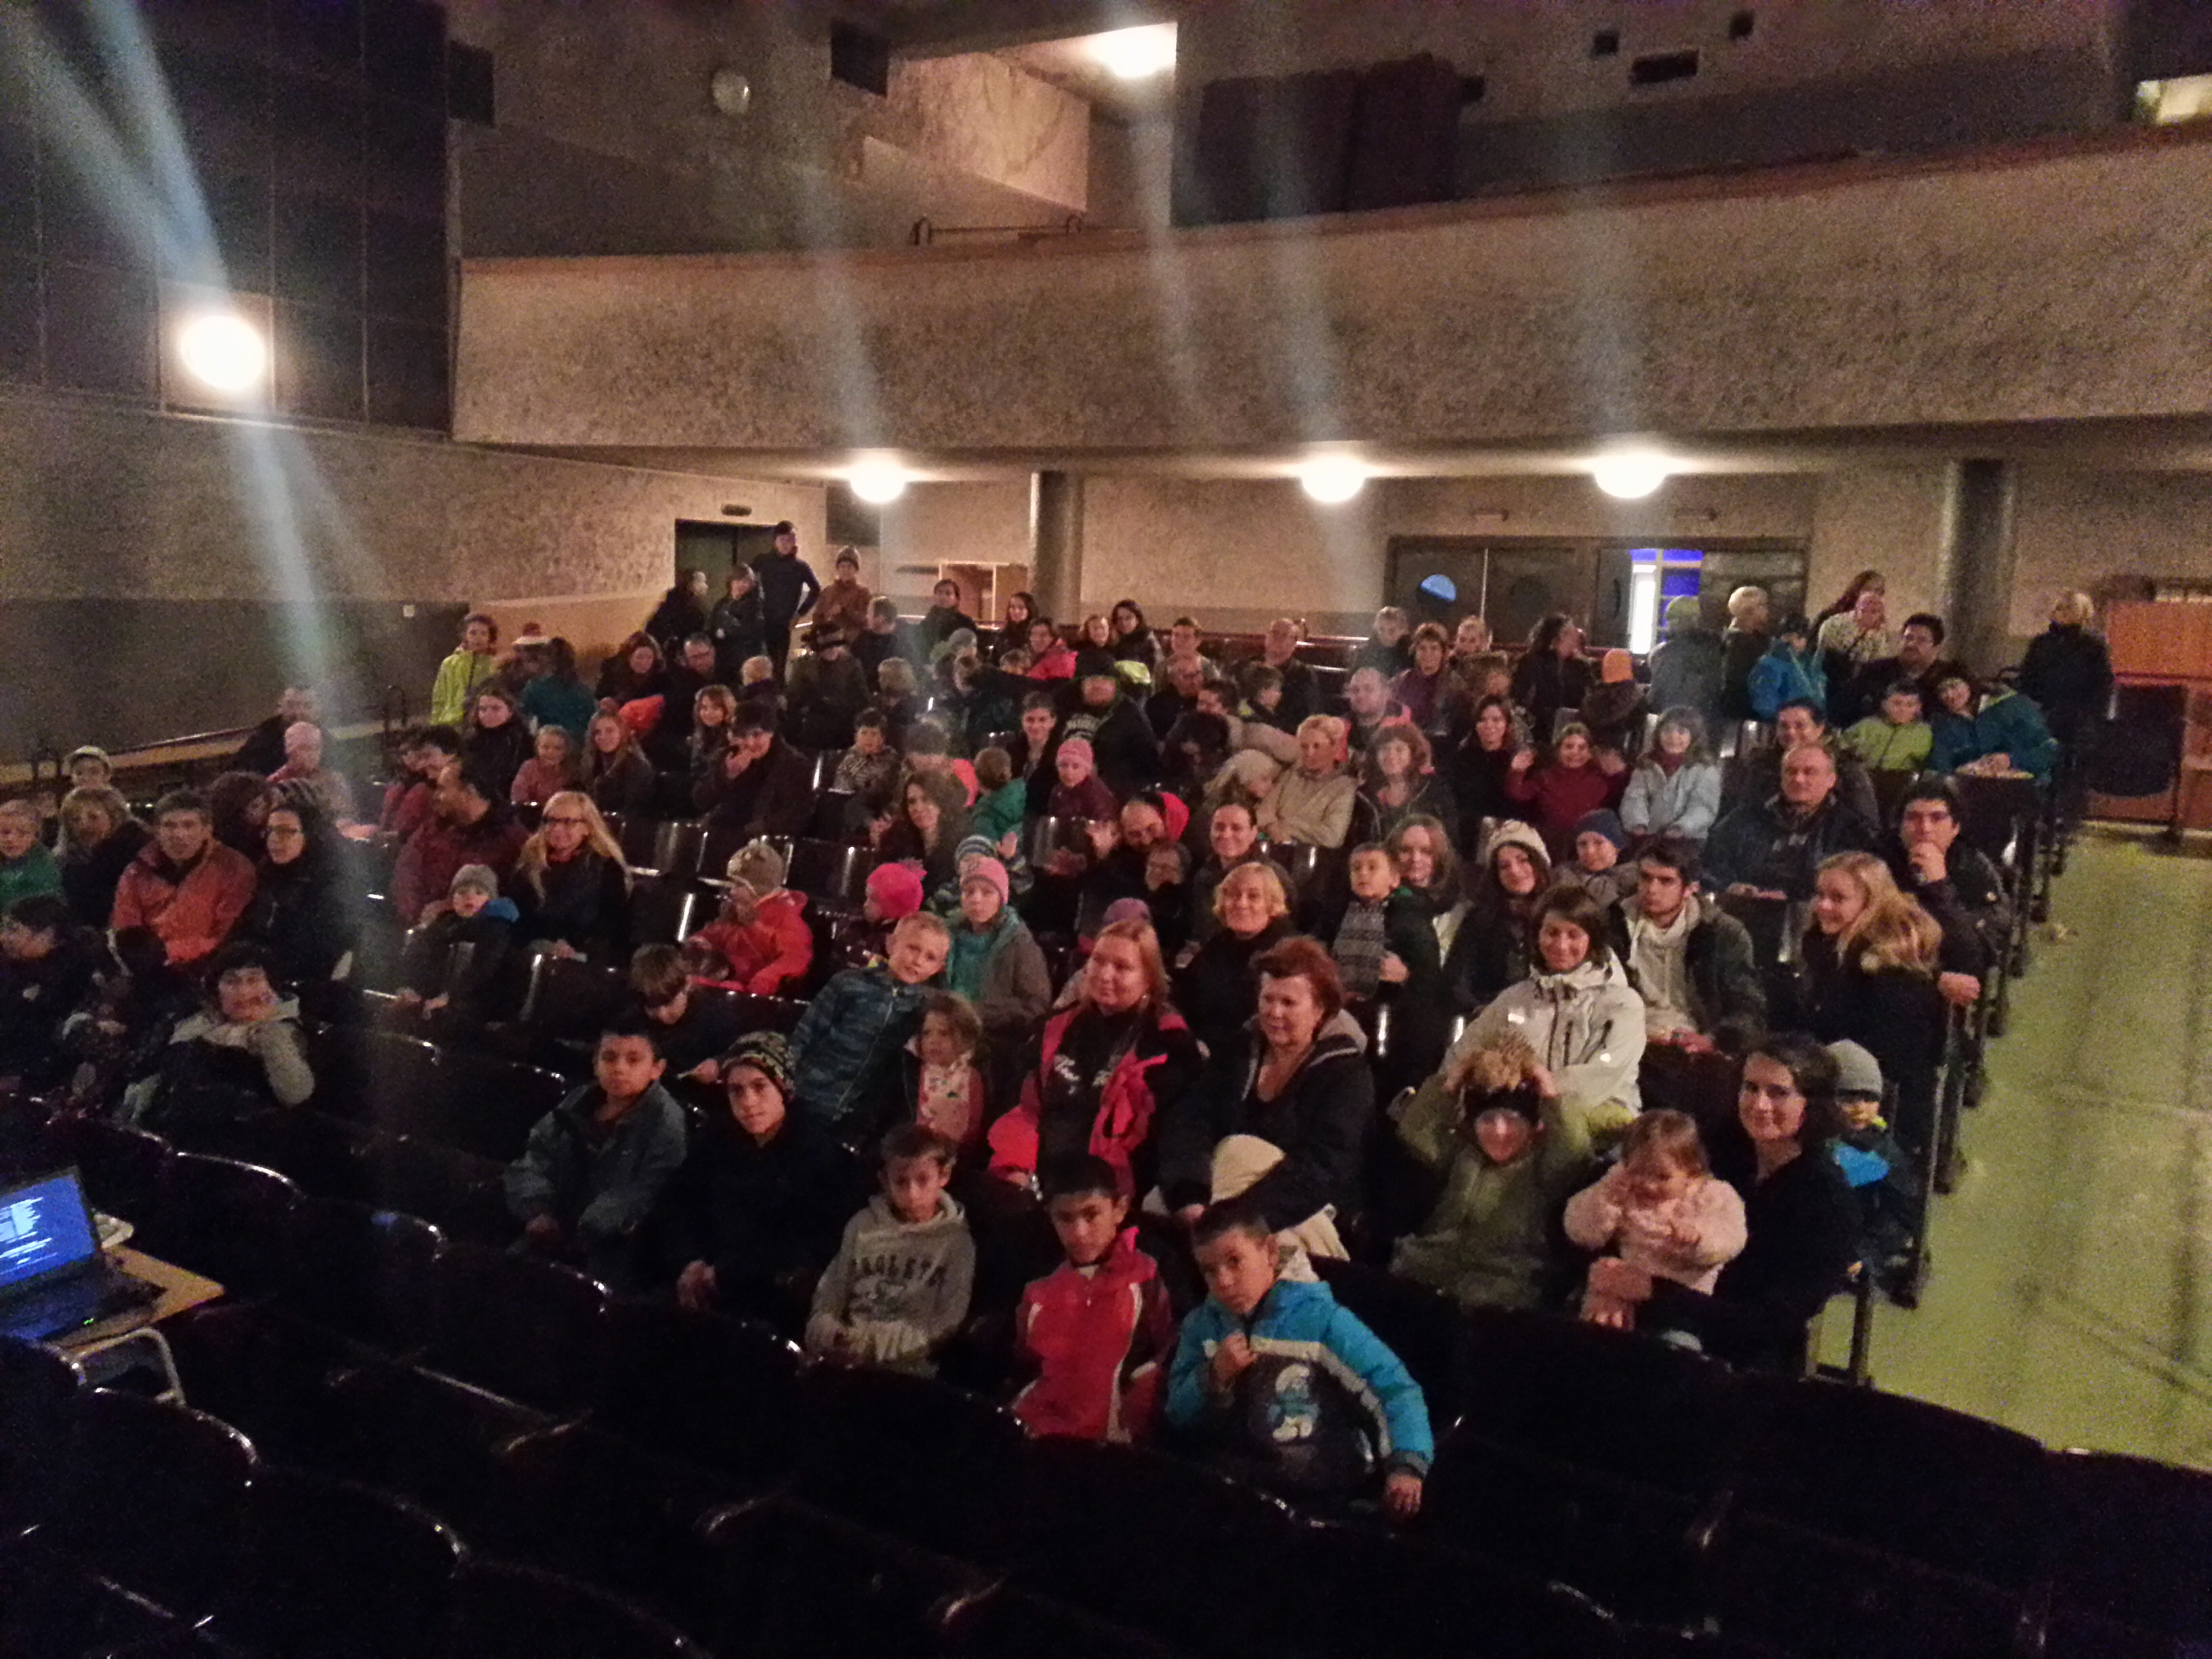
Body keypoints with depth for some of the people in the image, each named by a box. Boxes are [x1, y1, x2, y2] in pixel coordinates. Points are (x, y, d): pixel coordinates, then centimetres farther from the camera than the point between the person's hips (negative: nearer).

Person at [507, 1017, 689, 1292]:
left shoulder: (667, 1124, -7)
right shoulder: (576, 1105, 13)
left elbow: (647, 1195, -16)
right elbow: (534, 1161, 11)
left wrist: (588, 1230, -21)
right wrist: (538, 1212, -7)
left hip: (614, 1244, -6)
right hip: (555, 1232, 6)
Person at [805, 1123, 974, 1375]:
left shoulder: (956, 1242, 2)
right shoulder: (863, 1226, 9)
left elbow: (944, 1323, -1)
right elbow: (830, 1293, 14)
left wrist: (875, 1343, -11)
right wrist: (828, 1336, -6)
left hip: (905, 1367, -3)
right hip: (841, 1357, 3)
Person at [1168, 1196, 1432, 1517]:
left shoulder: (1320, 1318, -5)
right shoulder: (1202, 1325, 7)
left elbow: (1397, 1389, -9)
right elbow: (1179, 1417, 9)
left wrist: (1406, 1465, -25)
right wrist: (1214, 1378, -9)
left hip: (1328, 1490, -2)